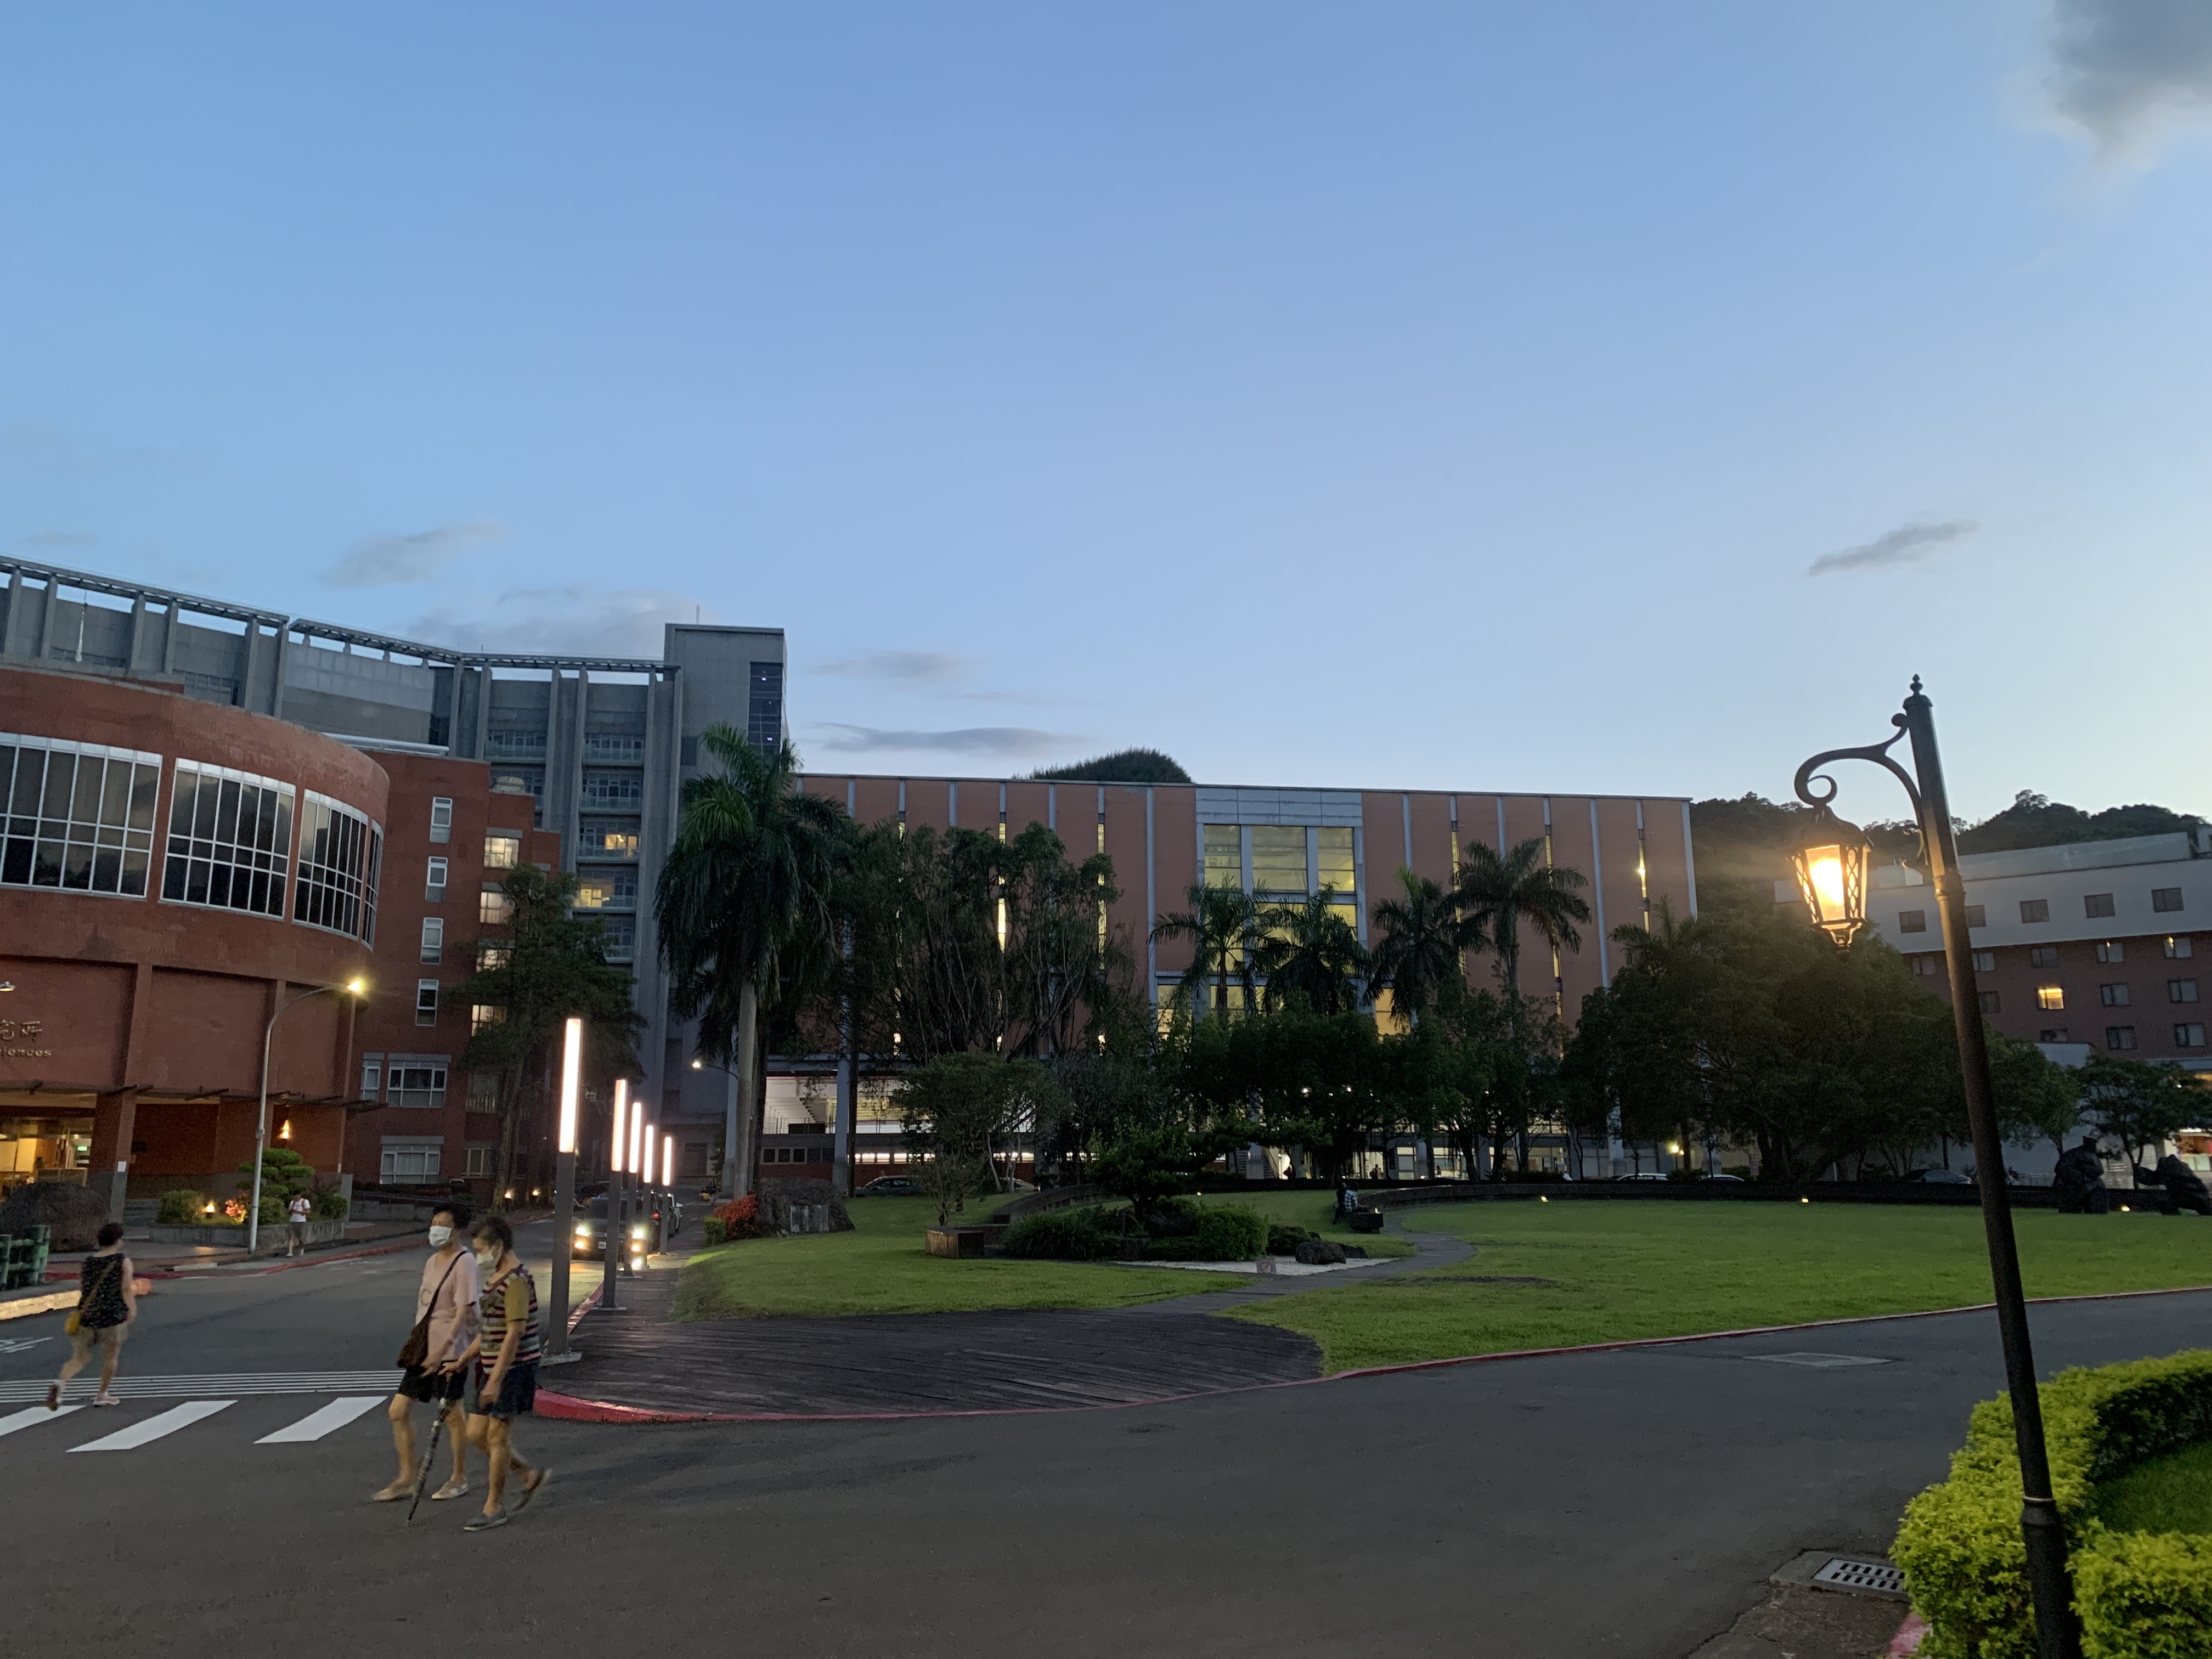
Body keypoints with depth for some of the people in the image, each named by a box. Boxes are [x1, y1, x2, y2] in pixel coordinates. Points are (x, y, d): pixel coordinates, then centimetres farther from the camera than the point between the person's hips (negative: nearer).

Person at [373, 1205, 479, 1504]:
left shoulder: (464, 1263, -15)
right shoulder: (433, 1261, 13)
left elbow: (464, 1311, -22)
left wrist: (442, 1348, -29)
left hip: (449, 1352, -8)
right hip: (423, 1349, 9)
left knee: (452, 1414, 3)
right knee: (399, 1410, 6)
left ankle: (460, 1479, 18)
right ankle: (408, 1477, 18)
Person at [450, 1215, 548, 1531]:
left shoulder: (516, 1281, -19)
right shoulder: (495, 1278, 13)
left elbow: (514, 1334, -23)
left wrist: (495, 1381, -24)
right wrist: (463, 1360, 18)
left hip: (513, 1369, -10)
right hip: (491, 1367, 10)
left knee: (497, 1436, -1)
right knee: (477, 1434, 12)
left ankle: (493, 1509, 13)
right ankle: (531, 1476, 27)